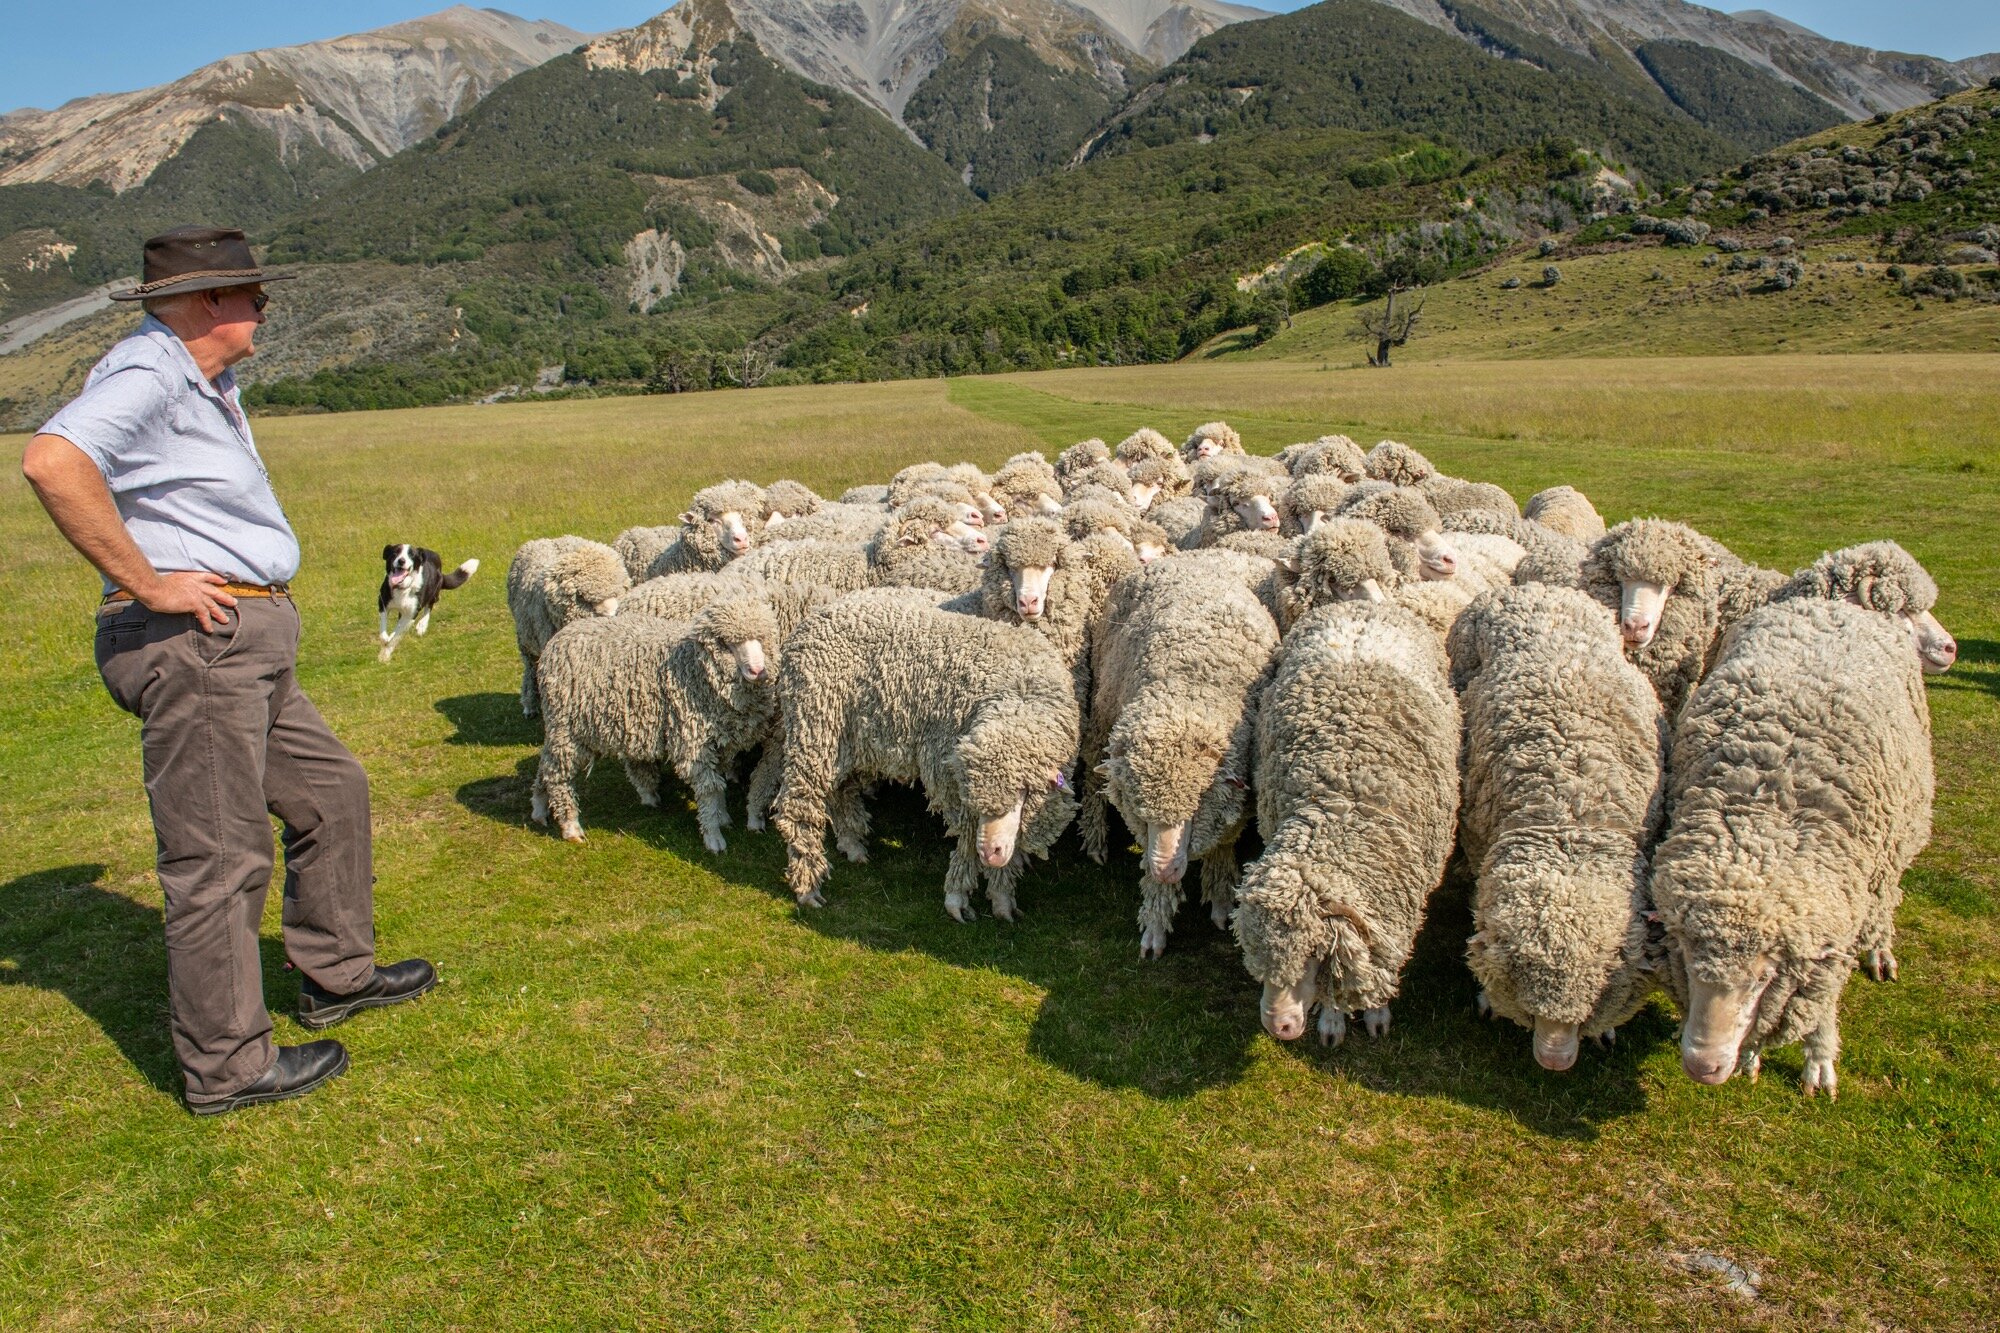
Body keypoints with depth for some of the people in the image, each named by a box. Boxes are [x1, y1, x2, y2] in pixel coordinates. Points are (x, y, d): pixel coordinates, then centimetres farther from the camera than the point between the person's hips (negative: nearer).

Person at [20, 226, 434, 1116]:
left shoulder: (205, 382, 17)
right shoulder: (147, 373, -14)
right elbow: (52, 463, -33)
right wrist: (147, 582, -25)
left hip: (244, 648, 11)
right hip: (190, 644, -11)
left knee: (330, 790, 19)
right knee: (218, 857, -3)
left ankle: (336, 977, 33)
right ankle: (227, 1067, 9)